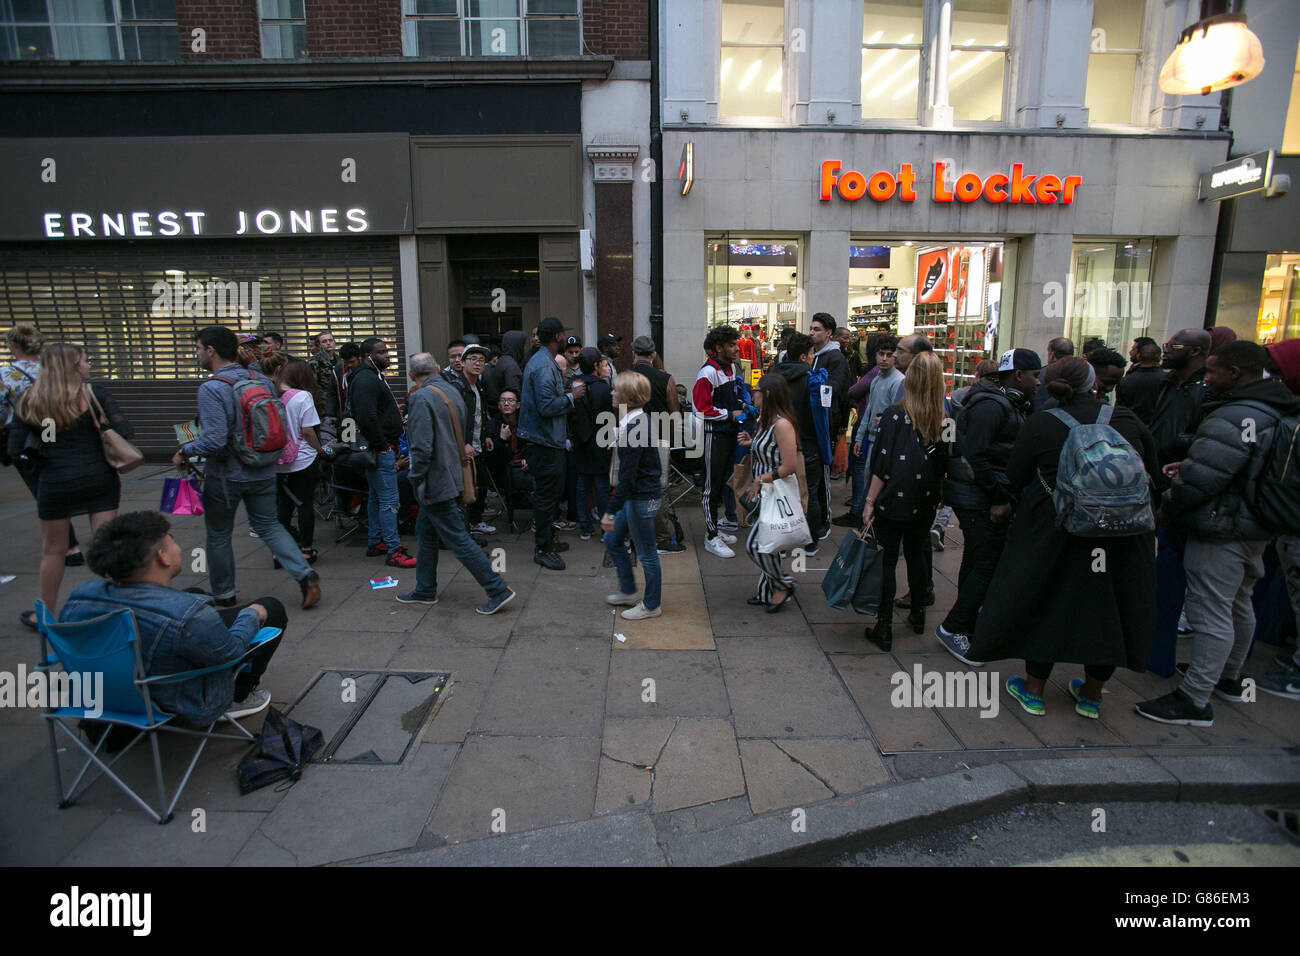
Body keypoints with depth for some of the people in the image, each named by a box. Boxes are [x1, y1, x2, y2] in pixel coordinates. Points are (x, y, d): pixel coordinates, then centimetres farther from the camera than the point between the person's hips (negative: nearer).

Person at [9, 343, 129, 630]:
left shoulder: (29, 400, 0)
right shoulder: (95, 393, -5)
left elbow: (16, 450, -2)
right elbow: (125, 431, -10)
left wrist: (38, 466, 16)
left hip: (55, 483, 1)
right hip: (100, 478, -1)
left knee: (54, 550, 16)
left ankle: (46, 614, 30)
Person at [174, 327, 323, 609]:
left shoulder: (211, 389, -19)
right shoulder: (262, 380, 1)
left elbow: (214, 441, -25)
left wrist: (184, 452, -8)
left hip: (226, 475, -5)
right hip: (263, 472, 6)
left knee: (218, 535, 13)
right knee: (269, 525, 17)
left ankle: (223, 596, 27)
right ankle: (305, 575, 0)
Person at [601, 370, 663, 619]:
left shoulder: (634, 427, -23)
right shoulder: (641, 420, 7)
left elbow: (628, 475, -26)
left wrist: (611, 511, -24)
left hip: (642, 498, -10)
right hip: (637, 496, 10)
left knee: (646, 553, 5)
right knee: (612, 540, 20)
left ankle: (651, 605, 22)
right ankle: (628, 592, 34)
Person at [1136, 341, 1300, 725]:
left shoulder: (1233, 418, -25)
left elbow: (1201, 477, -27)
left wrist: (1168, 508, -9)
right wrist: (1185, 467, 5)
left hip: (1221, 531, -11)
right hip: (1256, 529, 11)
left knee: (1210, 613, -6)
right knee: (1238, 605, 22)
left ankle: (1194, 701, 0)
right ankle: (1228, 679, 40)